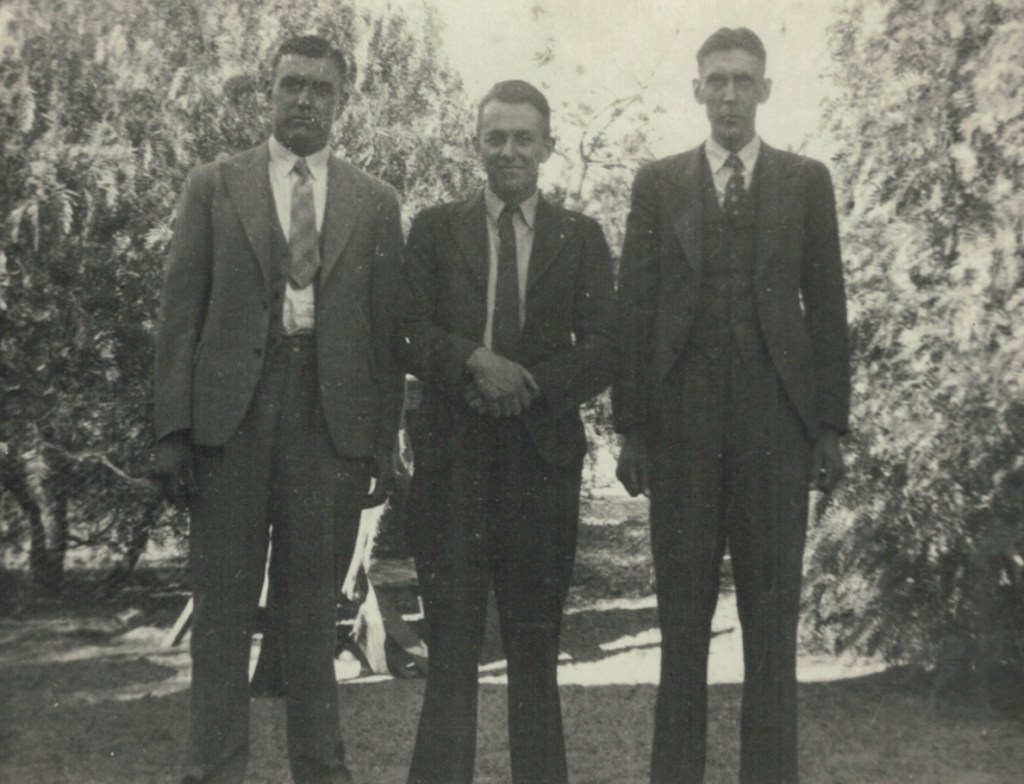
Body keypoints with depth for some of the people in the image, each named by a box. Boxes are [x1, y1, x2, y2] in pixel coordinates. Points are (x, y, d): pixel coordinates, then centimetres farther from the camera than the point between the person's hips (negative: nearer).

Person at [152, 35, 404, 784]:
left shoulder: (375, 203, 11)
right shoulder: (214, 186, 9)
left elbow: (387, 331, 8)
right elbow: (180, 314, 4)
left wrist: (383, 442, 2)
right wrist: (173, 429, -4)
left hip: (332, 421, 1)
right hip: (231, 415, 0)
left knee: (313, 603, 7)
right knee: (223, 602, 2)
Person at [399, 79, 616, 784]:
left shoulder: (581, 237, 11)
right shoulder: (435, 229, 11)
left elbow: (602, 351, 2)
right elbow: (410, 333, 0)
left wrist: (528, 384, -12)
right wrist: (476, 362, -17)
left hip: (543, 454, 0)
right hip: (453, 455, 0)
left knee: (536, 645, 6)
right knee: (451, 644, 1)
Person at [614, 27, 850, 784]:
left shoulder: (806, 181, 9)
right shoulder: (657, 183, 9)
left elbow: (827, 306, 6)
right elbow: (634, 308, 5)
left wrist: (831, 425, 0)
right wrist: (631, 426, -1)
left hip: (775, 419, 0)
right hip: (682, 419, 0)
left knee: (773, 612, 4)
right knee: (682, 608, 6)